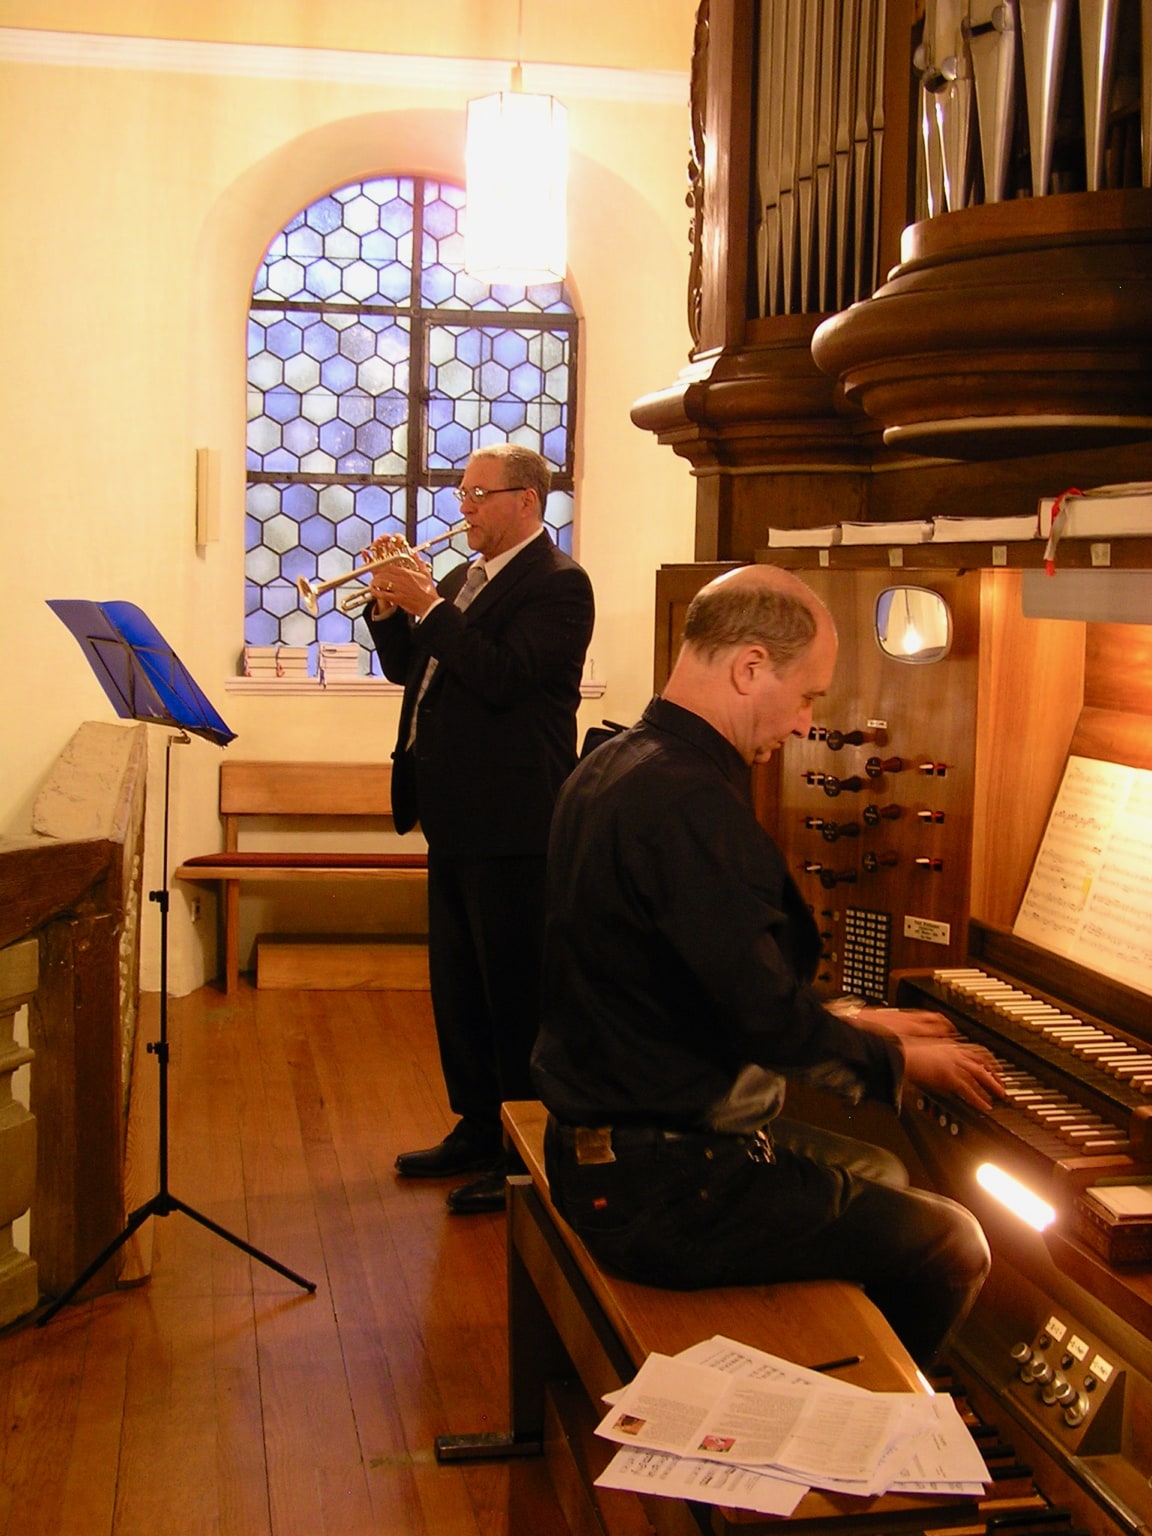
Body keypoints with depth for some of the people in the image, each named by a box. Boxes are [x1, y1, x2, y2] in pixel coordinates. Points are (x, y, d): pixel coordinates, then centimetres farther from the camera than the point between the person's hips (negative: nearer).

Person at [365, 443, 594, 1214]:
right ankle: (476, 1130, 29)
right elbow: (406, 668, 17)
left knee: (514, 992, -1)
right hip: (454, 817, 9)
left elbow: (503, 677, -22)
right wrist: (390, 607, 1)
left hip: (511, 824, -9)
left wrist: (428, 607, -19)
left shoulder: (558, 584, -11)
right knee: (457, 986, 16)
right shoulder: (463, 578, 15)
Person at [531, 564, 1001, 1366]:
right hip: (658, 1188, -11)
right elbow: (769, 1019, -24)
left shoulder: (614, 767, 8)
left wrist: (847, 1021, 17)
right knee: (951, 1246, -2)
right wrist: (897, 1057, -5)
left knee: (879, 1173, 26)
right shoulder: (689, 804, -25)